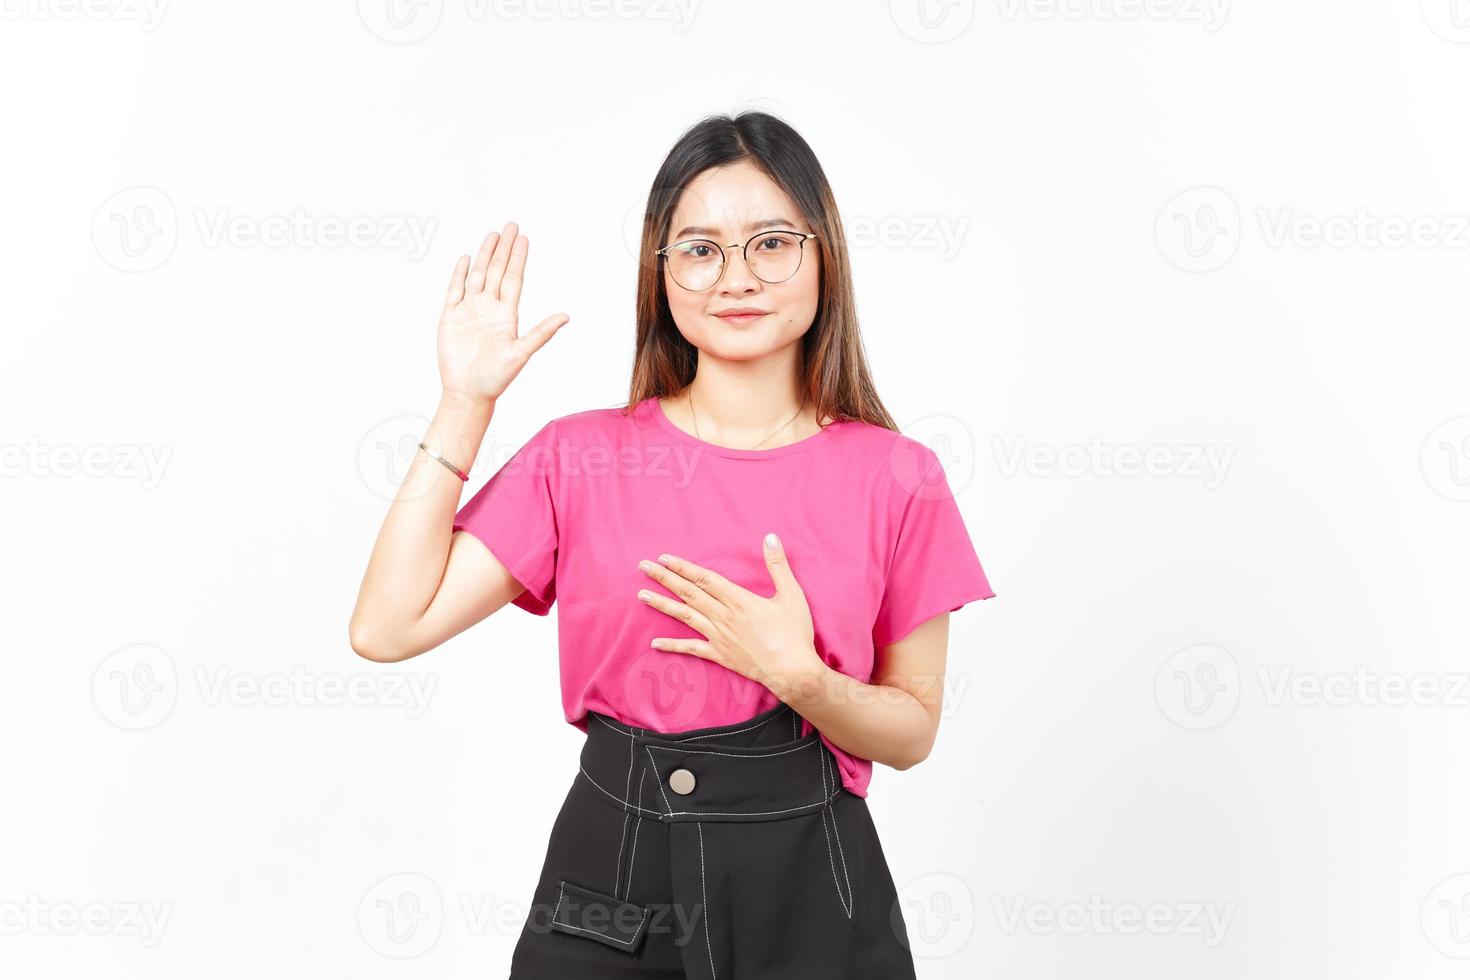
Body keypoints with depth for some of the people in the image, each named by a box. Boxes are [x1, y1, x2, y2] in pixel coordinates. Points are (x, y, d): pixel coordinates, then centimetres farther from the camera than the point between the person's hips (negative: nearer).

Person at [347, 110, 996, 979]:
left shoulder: (895, 478, -5)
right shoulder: (581, 456, -3)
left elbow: (912, 732, 1)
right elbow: (388, 627, -10)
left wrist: (798, 676, -19)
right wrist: (466, 404, -10)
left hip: (809, 894, 0)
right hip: (608, 880, 1)